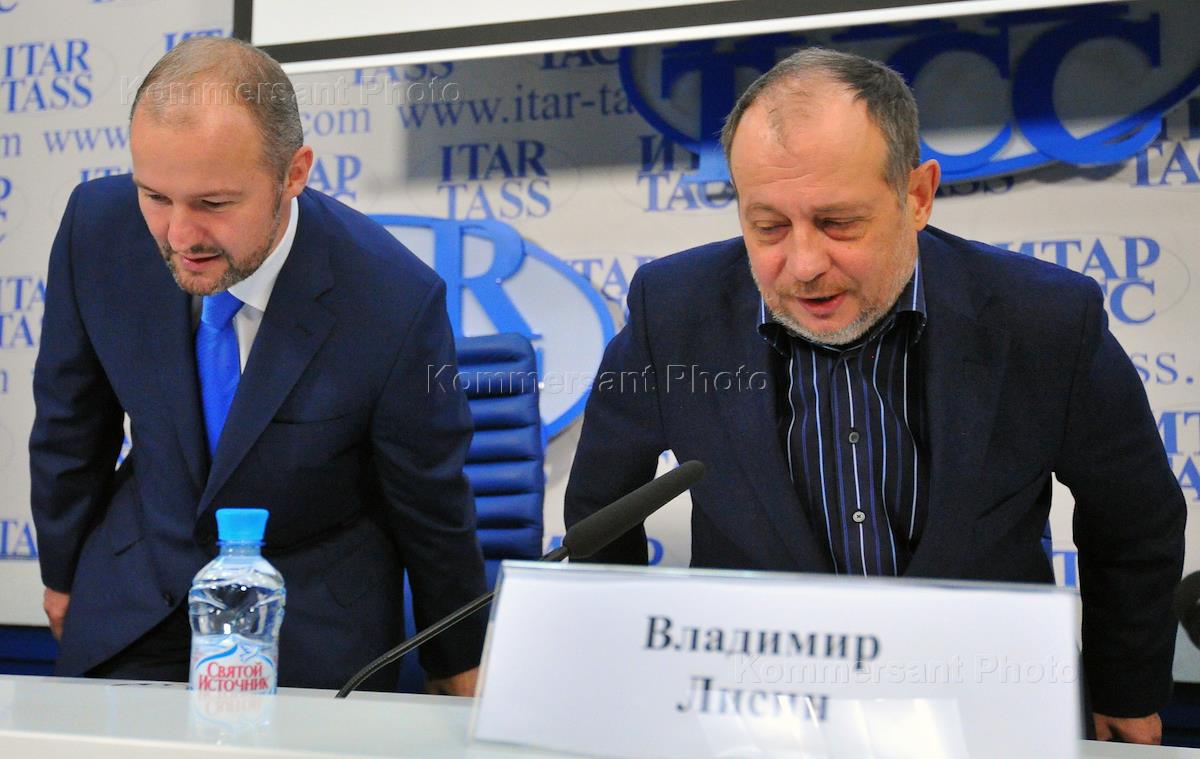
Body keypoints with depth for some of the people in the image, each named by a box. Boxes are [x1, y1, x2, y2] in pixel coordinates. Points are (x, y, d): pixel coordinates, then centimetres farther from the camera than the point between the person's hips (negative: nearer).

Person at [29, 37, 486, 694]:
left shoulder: (396, 303, -27)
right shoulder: (97, 227, -18)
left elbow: (431, 503, -11)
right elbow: (70, 420, 0)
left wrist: (456, 668, 4)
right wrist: (62, 573, 14)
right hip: (135, 603, 2)